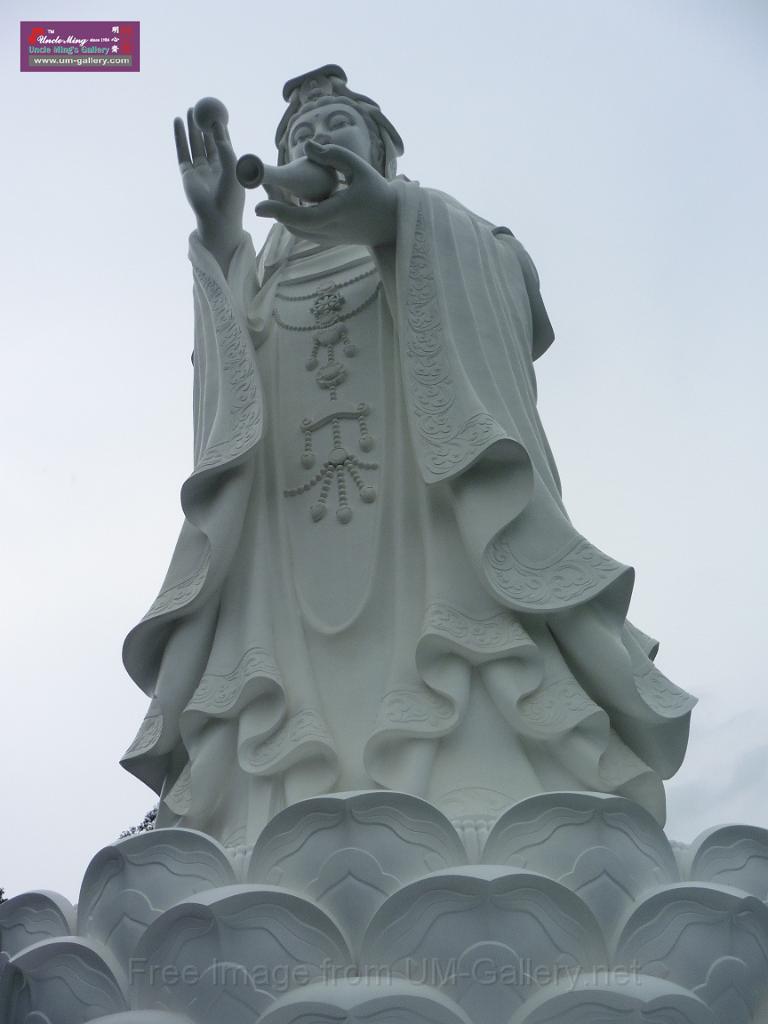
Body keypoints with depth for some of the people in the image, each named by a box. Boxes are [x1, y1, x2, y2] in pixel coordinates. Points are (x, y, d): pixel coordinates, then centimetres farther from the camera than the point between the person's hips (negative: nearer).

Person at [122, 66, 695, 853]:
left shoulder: (440, 233, 24)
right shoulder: (264, 275, 30)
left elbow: (519, 299, 0)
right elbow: (224, 389, 10)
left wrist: (390, 215, -18)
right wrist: (218, 238, -4)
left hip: (430, 534, -2)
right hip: (293, 569, 2)